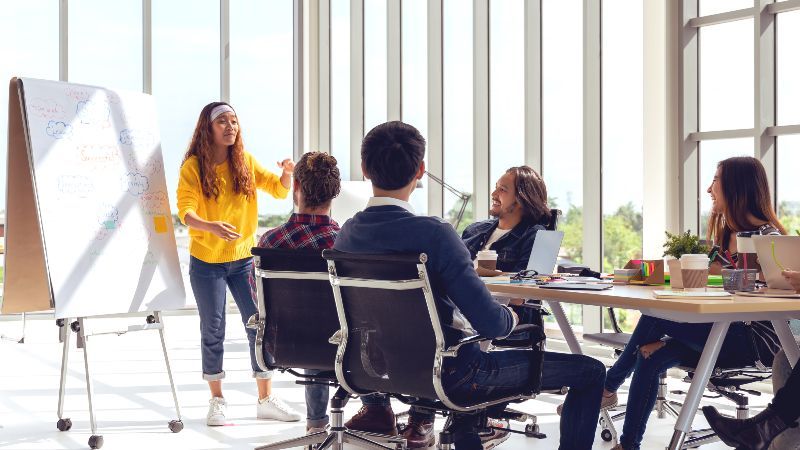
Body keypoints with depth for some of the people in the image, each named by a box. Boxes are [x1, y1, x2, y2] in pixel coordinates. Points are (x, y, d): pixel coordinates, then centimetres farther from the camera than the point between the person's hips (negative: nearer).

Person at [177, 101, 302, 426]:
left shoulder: (246, 162, 2)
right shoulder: (193, 167, -8)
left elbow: (278, 189, 3)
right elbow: (185, 211, -17)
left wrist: (287, 174, -20)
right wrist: (211, 226, -37)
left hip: (244, 258, 3)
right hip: (206, 261, -3)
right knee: (213, 330, 5)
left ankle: (266, 399, 10)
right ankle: (217, 400, 17)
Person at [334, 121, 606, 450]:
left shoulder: (346, 234, -6)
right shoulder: (433, 233, -26)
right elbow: (492, 325, -26)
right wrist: (512, 316, -2)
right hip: (448, 374, -7)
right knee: (590, 371, 4)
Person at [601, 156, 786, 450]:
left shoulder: (768, 236, -11)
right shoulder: (724, 232, 15)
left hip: (755, 338, -8)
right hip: (721, 332, 8)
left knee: (656, 315, -21)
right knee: (651, 358, -14)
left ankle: (610, 385, -2)